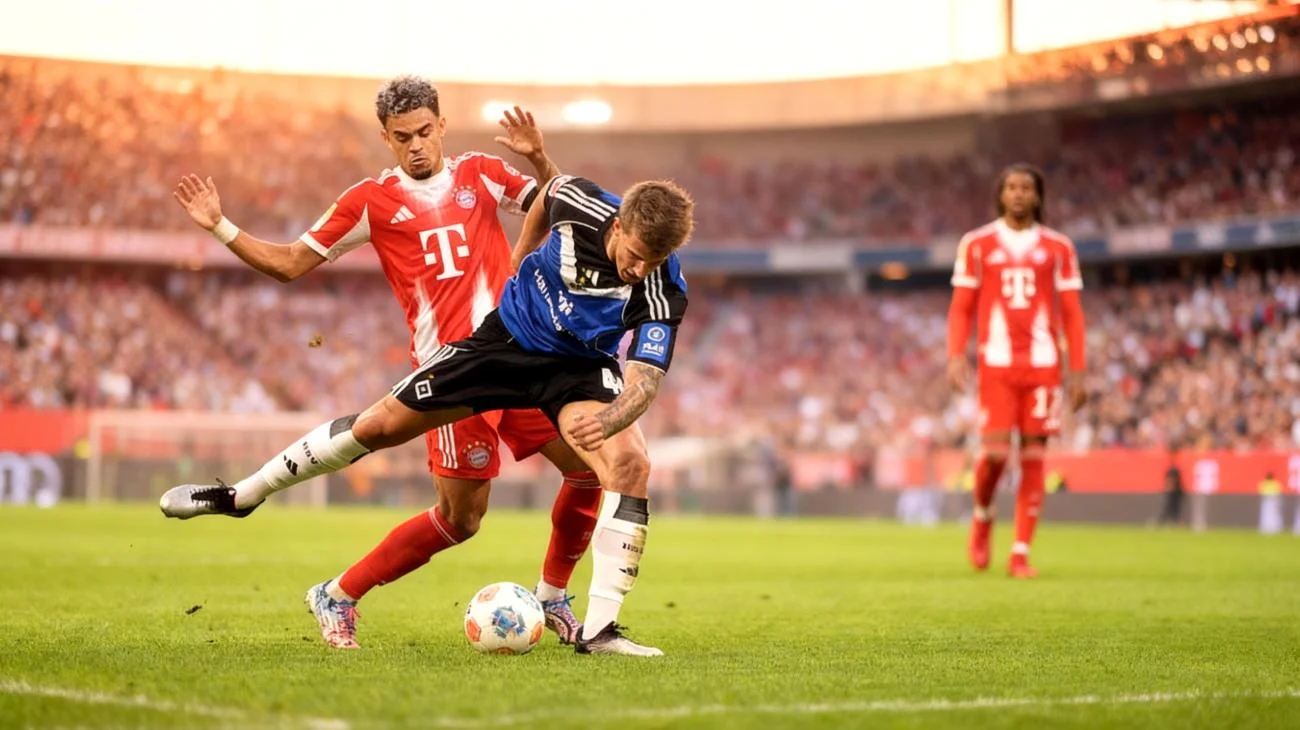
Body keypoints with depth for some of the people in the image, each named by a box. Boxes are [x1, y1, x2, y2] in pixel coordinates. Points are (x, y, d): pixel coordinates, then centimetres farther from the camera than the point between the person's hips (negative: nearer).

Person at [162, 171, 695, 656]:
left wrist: (607, 420, -58)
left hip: (578, 367, -1)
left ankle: (599, 630, -23)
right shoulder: (579, 205, -25)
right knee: (380, 424, 4)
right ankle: (240, 496, 22)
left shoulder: (662, 296, -31)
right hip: (509, 336, 2)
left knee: (631, 465, -28)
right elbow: (548, 191, 1)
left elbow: (644, 382, -39)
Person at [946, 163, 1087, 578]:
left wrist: (1077, 371, 3)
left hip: (1043, 364, 1)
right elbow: (961, 307, 9)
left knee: (1034, 456, -2)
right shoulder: (976, 244, 8)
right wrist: (956, 356, -6)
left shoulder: (1058, 248, 10)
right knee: (995, 452, -10)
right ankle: (982, 516, 21)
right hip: (996, 363, -1)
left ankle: (1021, 555, 3)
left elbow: (1071, 313, 9)